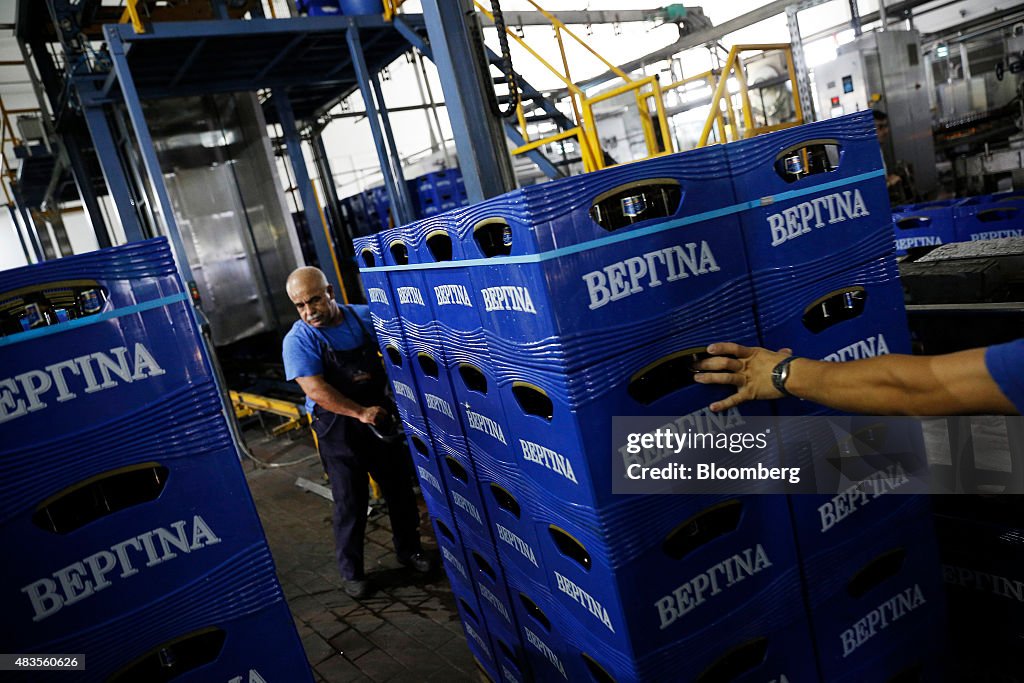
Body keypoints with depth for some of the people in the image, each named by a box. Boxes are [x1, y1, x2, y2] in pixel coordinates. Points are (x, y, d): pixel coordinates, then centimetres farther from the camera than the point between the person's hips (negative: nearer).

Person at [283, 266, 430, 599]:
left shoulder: (365, 317, -2)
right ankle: (351, 571, 23)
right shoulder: (299, 340, -11)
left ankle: (409, 548, 36)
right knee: (350, 501, 4)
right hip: (338, 427, -3)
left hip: (382, 416, 4)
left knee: (399, 487, 14)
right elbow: (316, 389, -21)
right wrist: (361, 413, -27)